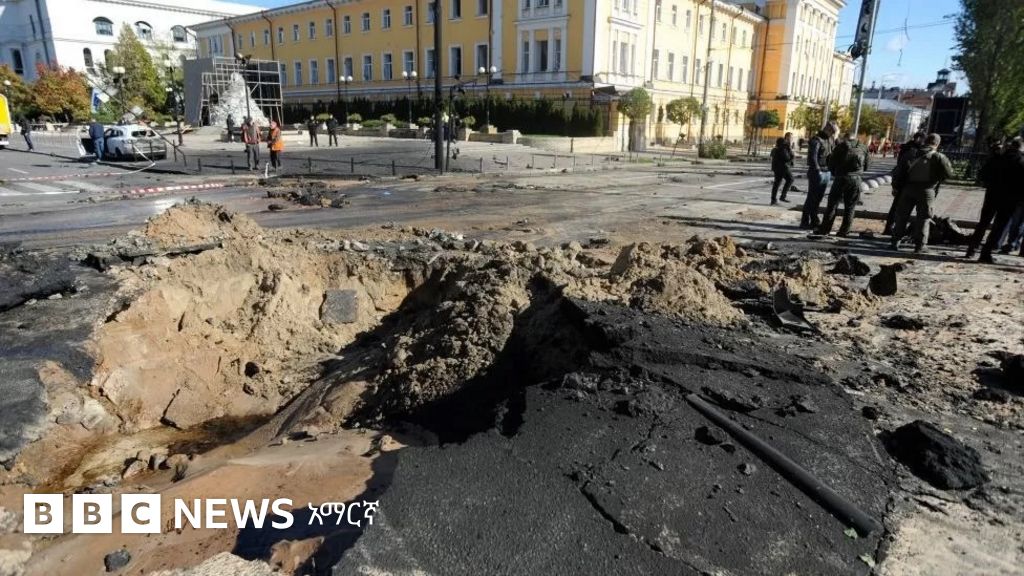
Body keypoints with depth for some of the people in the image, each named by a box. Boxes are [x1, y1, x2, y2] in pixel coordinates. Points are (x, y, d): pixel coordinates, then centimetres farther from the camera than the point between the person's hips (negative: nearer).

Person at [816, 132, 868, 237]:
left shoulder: (841, 146, 2)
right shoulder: (863, 148, 10)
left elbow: (831, 162, 2)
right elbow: (865, 166, 14)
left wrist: (834, 173, 17)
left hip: (841, 178, -2)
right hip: (856, 179, 2)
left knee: (832, 204, 3)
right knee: (850, 207, 9)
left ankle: (825, 229, 2)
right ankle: (844, 231, 9)